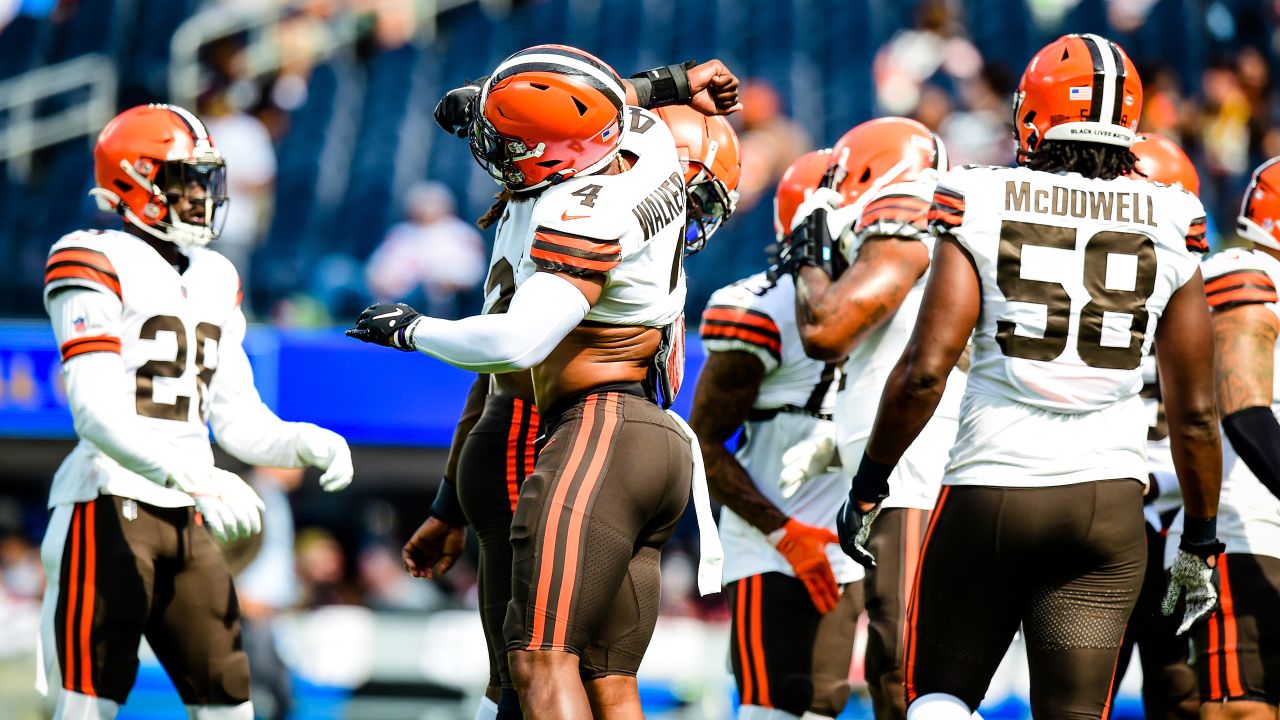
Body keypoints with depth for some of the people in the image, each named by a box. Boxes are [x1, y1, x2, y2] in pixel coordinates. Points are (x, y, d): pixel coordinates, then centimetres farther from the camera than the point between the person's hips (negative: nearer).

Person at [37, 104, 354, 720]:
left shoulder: (215, 280, 18)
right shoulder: (97, 265, -7)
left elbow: (238, 420, 18)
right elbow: (98, 414, -18)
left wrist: (304, 443, -3)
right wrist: (193, 476, -30)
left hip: (186, 519, 8)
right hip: (109, 506, -8)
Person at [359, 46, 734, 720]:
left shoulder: (585, 218, -17)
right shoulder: (649, 147, 8)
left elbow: (517, 343, -24)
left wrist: (411, 329, -11)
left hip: (598, 433, -10)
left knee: (542, 663, -17)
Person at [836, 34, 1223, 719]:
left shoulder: (984, 212, -3)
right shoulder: (1167, 233, 4)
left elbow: (924, 371, -9)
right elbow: (1194, 413, 7)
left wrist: (867, 488, 3)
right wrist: (1199, 544, 17)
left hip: (989, 490, -1)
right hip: (1108, 499, 1)